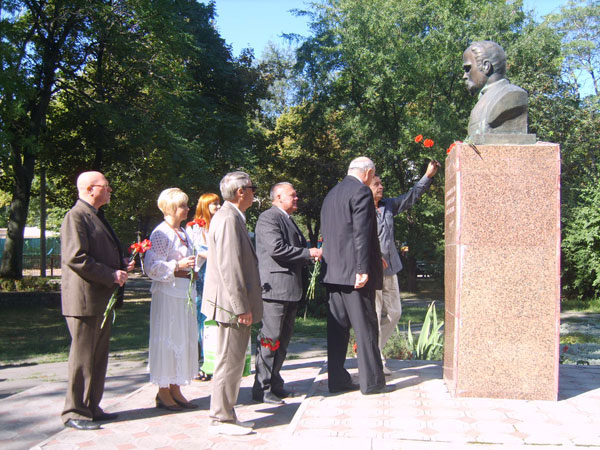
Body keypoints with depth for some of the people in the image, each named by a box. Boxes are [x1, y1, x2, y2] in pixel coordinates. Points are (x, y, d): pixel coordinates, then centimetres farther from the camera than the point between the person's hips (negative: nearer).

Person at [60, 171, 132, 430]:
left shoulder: (96, 216, 19)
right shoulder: (76, 216, -13)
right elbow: (75, 258, -22)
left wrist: (121, 264, 9)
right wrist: (112, 275, -19)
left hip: (102, 300, 10)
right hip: (84, 299, -10)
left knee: (99, 356, 14)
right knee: (82, 357, -2)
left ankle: (91, 408, 24)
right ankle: (75, 412, 9)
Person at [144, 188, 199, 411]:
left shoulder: (183, 232, 14)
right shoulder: (161, 233, -11)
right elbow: (152, 267, -16)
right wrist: (177, 266, -23)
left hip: (184, 291, 8)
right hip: (167, 292, -8)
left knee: (183, 340, 10)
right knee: (166, 339, -1)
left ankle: (175, 389, 19)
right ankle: (163, 392, 9)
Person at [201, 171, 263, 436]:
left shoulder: (230, 216, 16)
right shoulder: (229, 219, -17)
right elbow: (229, 267, -23)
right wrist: (242, 308, -22)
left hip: (234, 304, 11)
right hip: (232, 304, -11)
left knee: (233, 362, 16)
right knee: (229, 362, -2)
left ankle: (224, 416, 25)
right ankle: (221, 419, 8)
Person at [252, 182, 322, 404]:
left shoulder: (288, 220, 23)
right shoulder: (268, 218, -9)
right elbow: (276, 248, -21)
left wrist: (311, 253, 8)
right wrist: (308, 253, -14)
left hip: (291, 289, 10)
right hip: (275, 288, -10)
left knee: (283, 339, 13)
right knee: (270, 338, -7)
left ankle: (274, 383, 22)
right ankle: (262, 388, 0)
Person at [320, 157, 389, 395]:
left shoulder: (331, 194, 18)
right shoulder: (361, 192, -8)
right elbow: (362, 234, -17)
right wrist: (364, 269, -19)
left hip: (333, 272, 8)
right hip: (354, 271, -8)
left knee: (337, 327, 9)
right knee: (365, 326, -1)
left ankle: (337, 380, 12)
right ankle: (371, 381, 4)